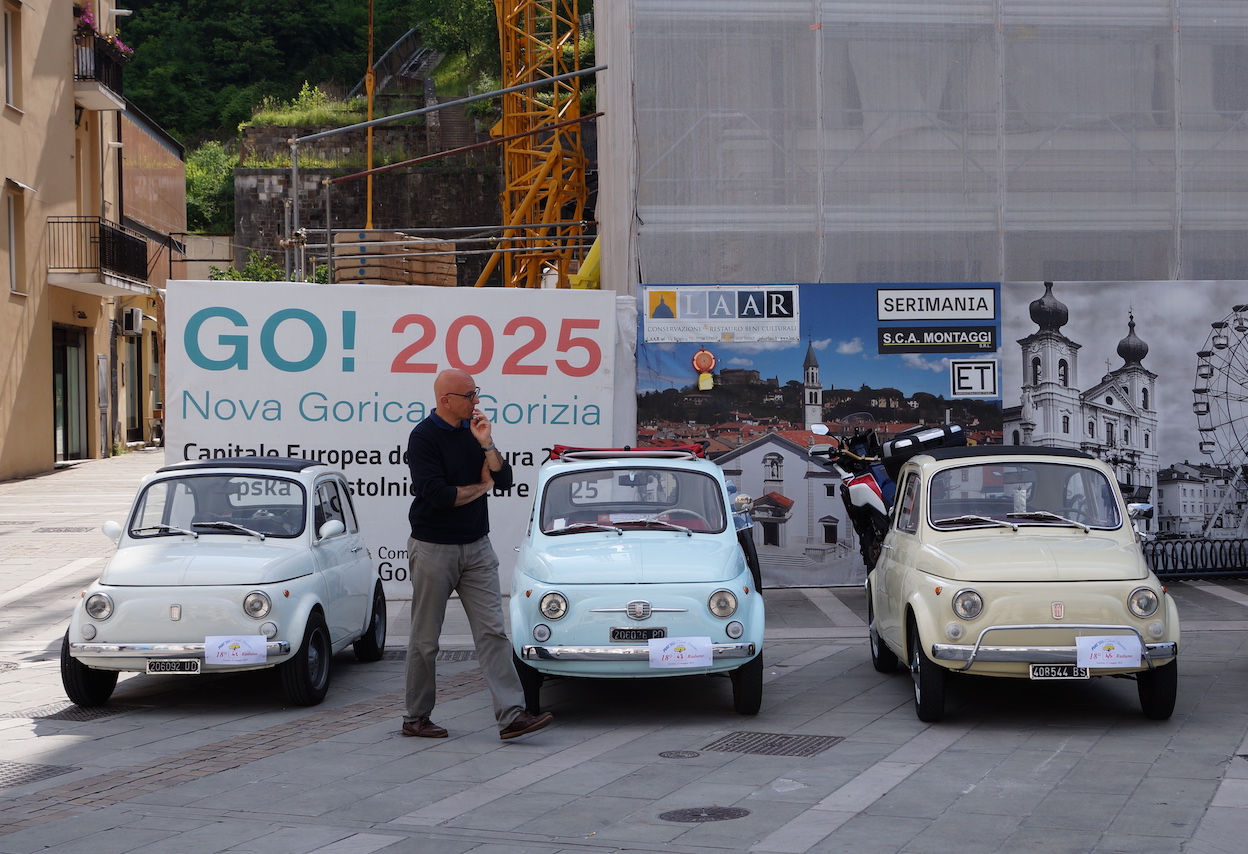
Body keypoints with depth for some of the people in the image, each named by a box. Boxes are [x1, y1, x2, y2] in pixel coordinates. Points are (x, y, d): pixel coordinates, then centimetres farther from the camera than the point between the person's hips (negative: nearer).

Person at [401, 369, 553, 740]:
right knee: (425, 639, 5)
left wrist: (486, 444, -10)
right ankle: (415, 718, 16)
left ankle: (511, 715, -9)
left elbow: (504, 480, 5)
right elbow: (437, 495, -20)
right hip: (433, 549, -5)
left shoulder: (472, 430, 9)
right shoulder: (423, 437, -12)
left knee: (492, 632, -4)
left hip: (476, 546, 5)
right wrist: (480, 487, -4)